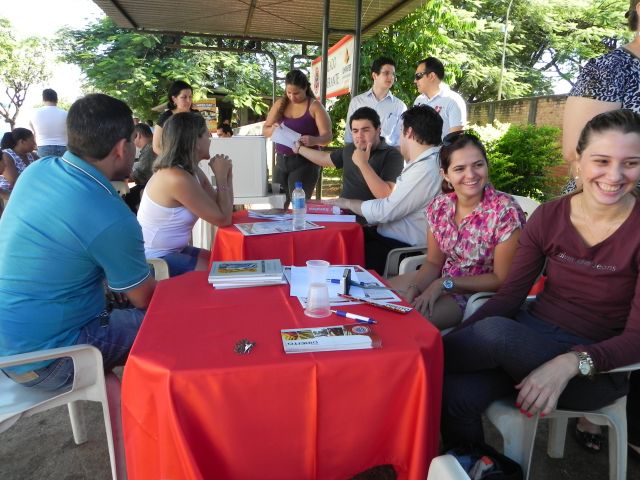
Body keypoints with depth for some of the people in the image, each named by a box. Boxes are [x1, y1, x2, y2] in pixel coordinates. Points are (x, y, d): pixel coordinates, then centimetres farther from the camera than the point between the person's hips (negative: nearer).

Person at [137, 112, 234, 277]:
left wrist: (226, 174, -5)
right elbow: (223, 219, -21)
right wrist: (221, 176, -14)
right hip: (154, 260, -9)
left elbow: (223, 210, 4)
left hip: (172, 250, 9)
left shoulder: (192, 171, 2)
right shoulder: (178, 178, -26)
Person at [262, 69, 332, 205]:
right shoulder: (280, 104, 8)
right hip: (281, 161, 5)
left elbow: (328, 136, -10)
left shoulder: (314, 106, -5)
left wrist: (314, 140, -32)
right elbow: (265, 130, 12)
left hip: (305, 162, -4)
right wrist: (273, 129, -11)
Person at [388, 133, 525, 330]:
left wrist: (444, 283, -21)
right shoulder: (439, 206, -5)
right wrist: (415, 287, -17)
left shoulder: (506, 212, -21)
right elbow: (433, 262, 3)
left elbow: (501, 279, -17)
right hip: (442, 282, 6)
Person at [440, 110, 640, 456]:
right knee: (456, 394, -26)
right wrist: (456, 338, -16)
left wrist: (572, 362, -31)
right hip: (530, 333, 3)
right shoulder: (548, 217, -2)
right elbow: (509, 295, -1)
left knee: (495, 331, -33)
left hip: (596, 366, -2)